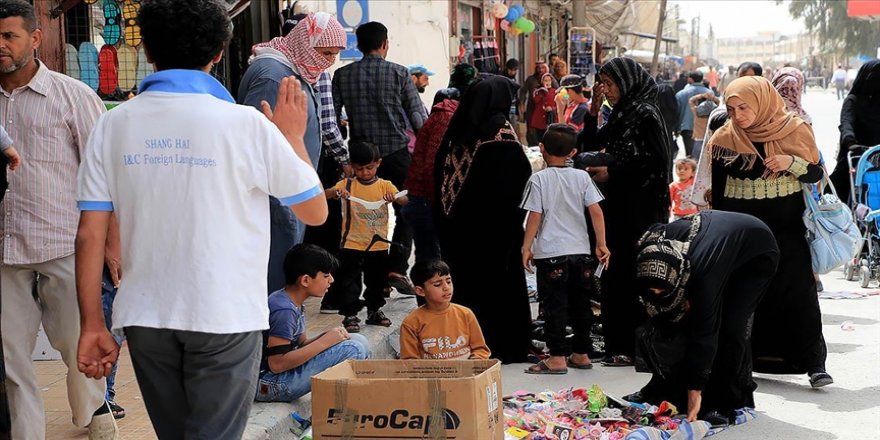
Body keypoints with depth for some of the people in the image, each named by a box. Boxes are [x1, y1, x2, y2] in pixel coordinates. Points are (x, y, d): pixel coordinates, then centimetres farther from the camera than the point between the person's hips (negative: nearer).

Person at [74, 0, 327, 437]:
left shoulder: (112, 126, -1)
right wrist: (293, 137, 13)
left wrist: (92, 325, 6)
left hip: (144, 318, 4)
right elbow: (315, 212, 0)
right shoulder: (245, 125, -10)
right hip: (224, 319, -4)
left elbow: (90, 235, -2)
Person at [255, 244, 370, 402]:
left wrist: (328, 336, -7)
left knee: (360, 341, 7)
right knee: (353, 350, -20)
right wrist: (323, 342, -21)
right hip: (268, 383, -10)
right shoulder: (284, 310, -22)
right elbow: (276, 364, -26)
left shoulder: (294, 304, 8)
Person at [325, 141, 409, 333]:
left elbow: (404, 201, -10)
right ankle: (350, 314, 4)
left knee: (377, 280, 14)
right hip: (351, 244, -2)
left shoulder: (385, 186, 1)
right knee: (350, 280, -3)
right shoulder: (346, 184, -2)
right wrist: (335, 192, -35)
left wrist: (395, 197, -33)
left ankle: (374, 310, 30)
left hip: (378, 245, 2)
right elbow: (324, 195, -12)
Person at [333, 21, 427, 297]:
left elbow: (331, 117, 3)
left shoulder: (343, 75, 2)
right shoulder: (398, 73, -5)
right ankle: (396, 268, -5)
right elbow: (418, 114, -3)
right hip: (397, 152, -3)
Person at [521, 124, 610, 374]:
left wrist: (526, 248, 0)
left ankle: (557, 358, 2)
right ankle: (582, 354, 21)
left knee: (554, 305, 1)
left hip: (550, 253, -4)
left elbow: (534, 217, -8)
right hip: (581, 251, 4)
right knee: (580, 304, 13)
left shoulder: (539, 179, -6)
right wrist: (601, 244, 4)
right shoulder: (582, 177, 3)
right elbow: (596, 212, -2)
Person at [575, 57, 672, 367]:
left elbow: (658, 162, -17)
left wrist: (611, 173, -13)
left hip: (641, 210, -9)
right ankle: (620, 345, 17)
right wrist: (593, 113, 2)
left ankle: (636, 347, 2)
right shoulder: (622, 115, 15)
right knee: (616, 275, 10)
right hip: (619, 207, 9)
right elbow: (588, 146, 16)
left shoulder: (645, 114, -10)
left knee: (634, 274, -5)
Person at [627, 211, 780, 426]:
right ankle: (663, 390, 7)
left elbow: (704, 332, -36)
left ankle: (728, 403, -8)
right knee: (681, 319, -4)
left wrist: (695, 391, -32)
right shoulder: (650, 251, -28)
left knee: (730, 325, -20)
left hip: (757, 254, -6)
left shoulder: (702, 271, -44)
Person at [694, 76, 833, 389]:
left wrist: (792, 163, -18)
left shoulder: (795, 130, -2)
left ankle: (814, 363, -5)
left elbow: (816, 174, 2)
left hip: (787, 228, -1)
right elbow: (715, 188, 5)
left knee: (798, 292, -8)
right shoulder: (725, 137, 0)